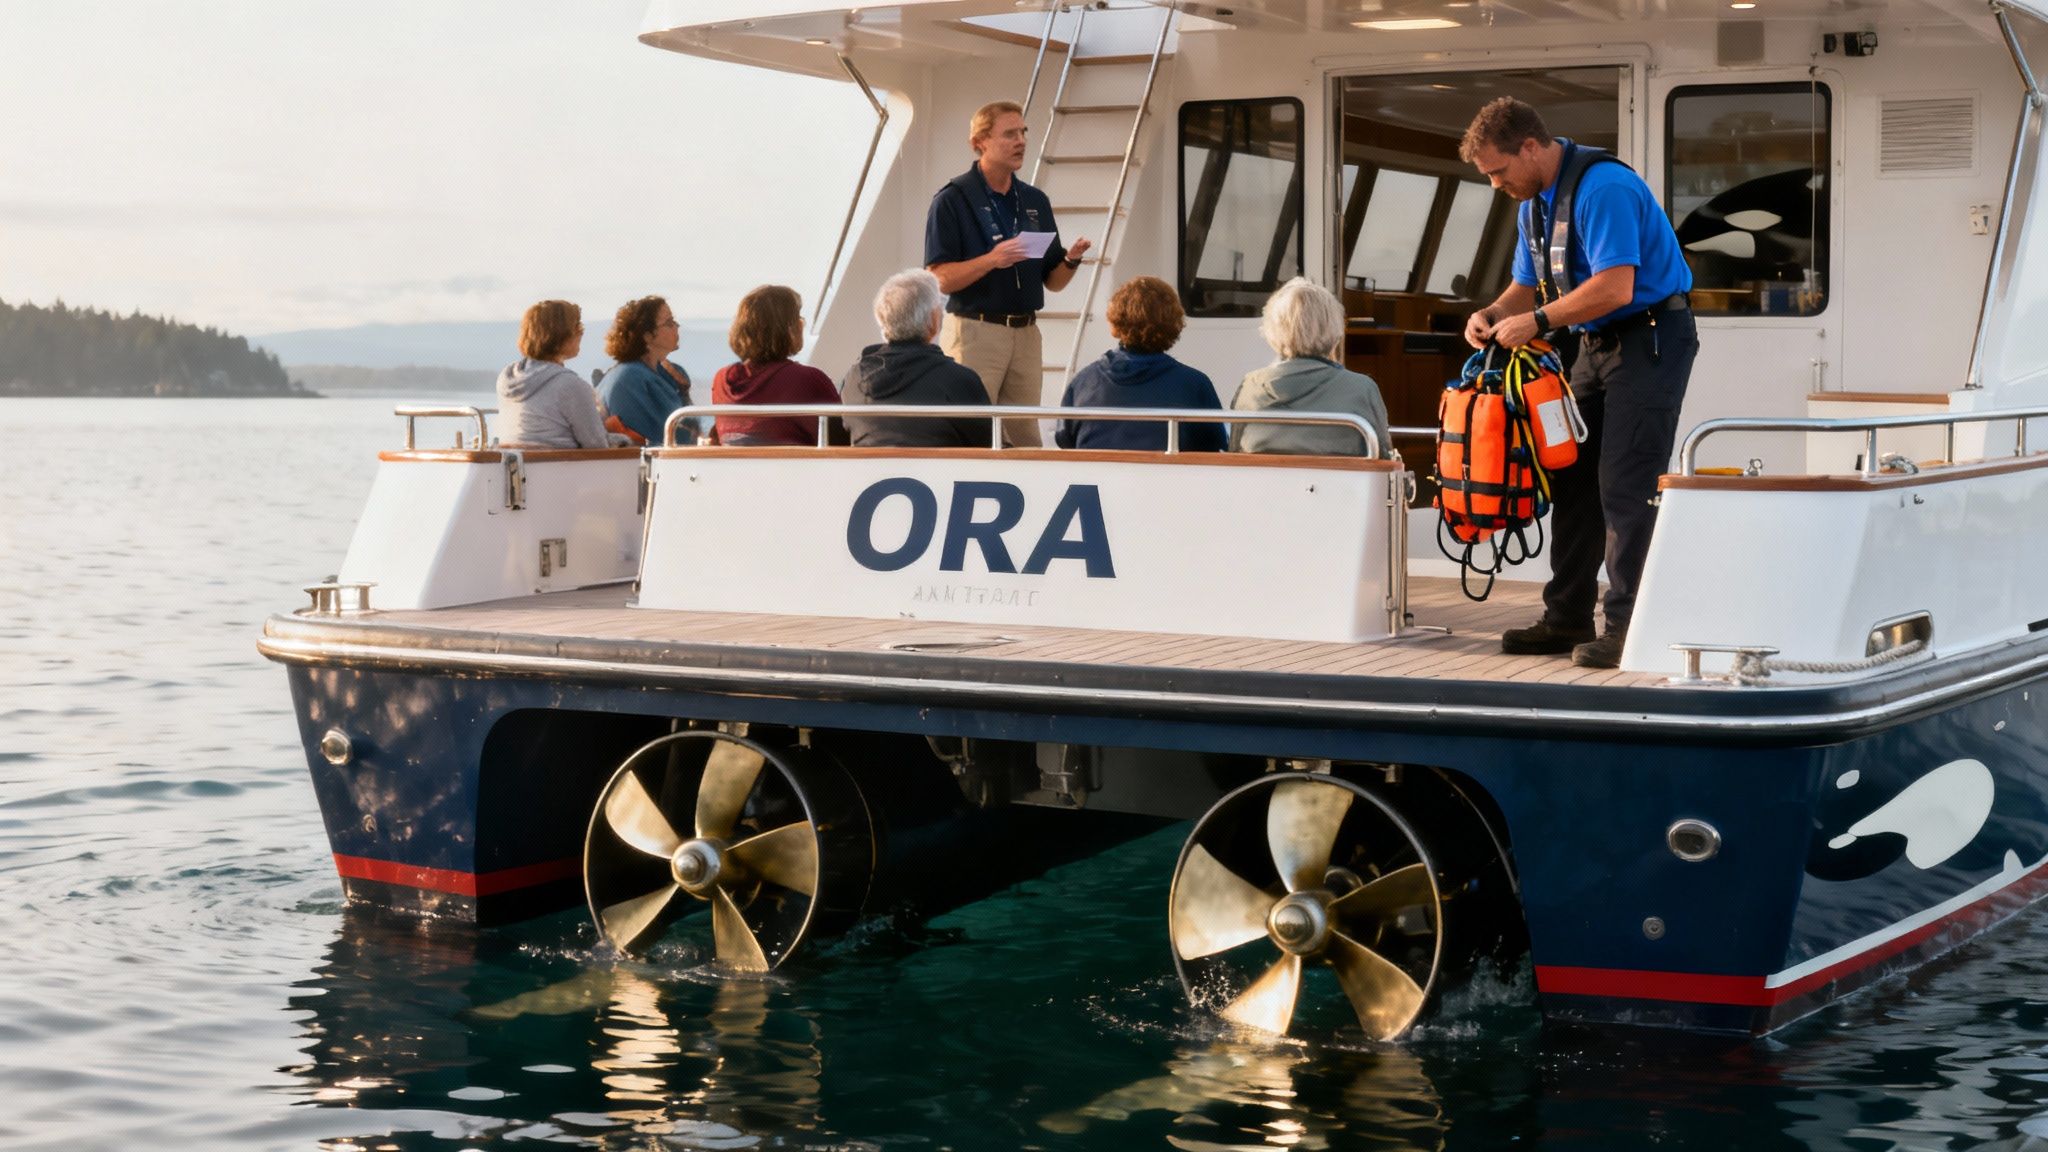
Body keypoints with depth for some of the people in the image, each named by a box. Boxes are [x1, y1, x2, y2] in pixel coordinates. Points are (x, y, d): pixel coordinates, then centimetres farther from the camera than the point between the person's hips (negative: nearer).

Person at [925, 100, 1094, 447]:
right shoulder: (953, 200, -5)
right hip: (974, 331, -6)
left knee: (1025, 440, 7)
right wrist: (992, 260, -24)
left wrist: (1070, 260, -6)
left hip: (1026, 335, 6)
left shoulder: (1035, 201, 13)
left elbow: (1052, 281, 15)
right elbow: (941, 279, -11)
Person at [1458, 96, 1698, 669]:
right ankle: (1568, 618, 14)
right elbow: (1528, 285, 18)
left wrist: (1538, 321, -21)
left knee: (1625, 486, -12)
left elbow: (1614, 288, -28)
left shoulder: (1602, 187, -22)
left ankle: (1627, 627, -9)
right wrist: (1494, 313, -3)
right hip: (1597, 343, 10)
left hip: (1651, 337, -10)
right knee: (1571, 480, 8)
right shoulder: (1534, 202, 10)